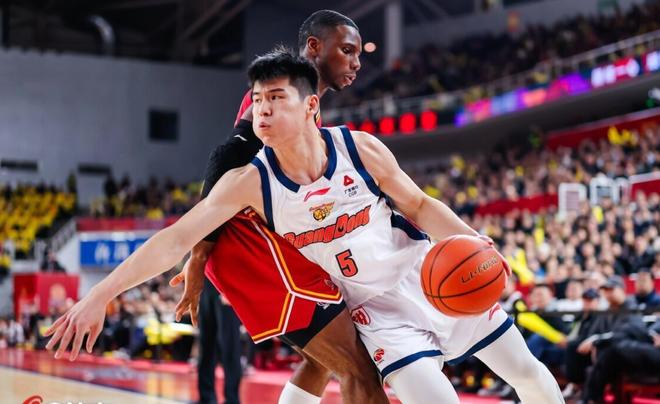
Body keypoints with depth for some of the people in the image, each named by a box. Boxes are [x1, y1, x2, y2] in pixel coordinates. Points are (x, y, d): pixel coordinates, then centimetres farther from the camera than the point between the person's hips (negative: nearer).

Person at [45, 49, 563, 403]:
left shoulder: (361, 149, -17)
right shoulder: (249, 183, -19)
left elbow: (418, 205, -2)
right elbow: (176, 240, -22)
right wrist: (97, 298, -27)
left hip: (431, 274, 1)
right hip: (376, 306, -1)